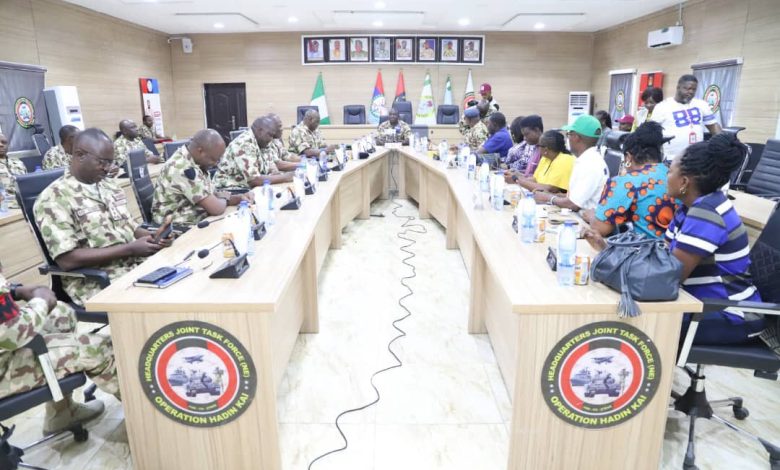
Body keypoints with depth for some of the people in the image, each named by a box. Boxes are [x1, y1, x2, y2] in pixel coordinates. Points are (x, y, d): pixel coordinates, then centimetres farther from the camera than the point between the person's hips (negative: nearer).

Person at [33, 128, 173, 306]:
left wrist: (154, 236, -5)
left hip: (138, 266, 7)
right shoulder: (54, 198, -9)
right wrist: (130, 249, -20)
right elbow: (67, 259, -16)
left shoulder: (110, 185, 14)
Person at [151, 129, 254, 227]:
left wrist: (239, 198, -5)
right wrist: (224, 198, -5)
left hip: (196, 223, 8)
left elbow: (213, 197, 11)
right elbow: (216, 208, -25)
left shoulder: (196, 162, 4)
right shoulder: (184, 168, -24)